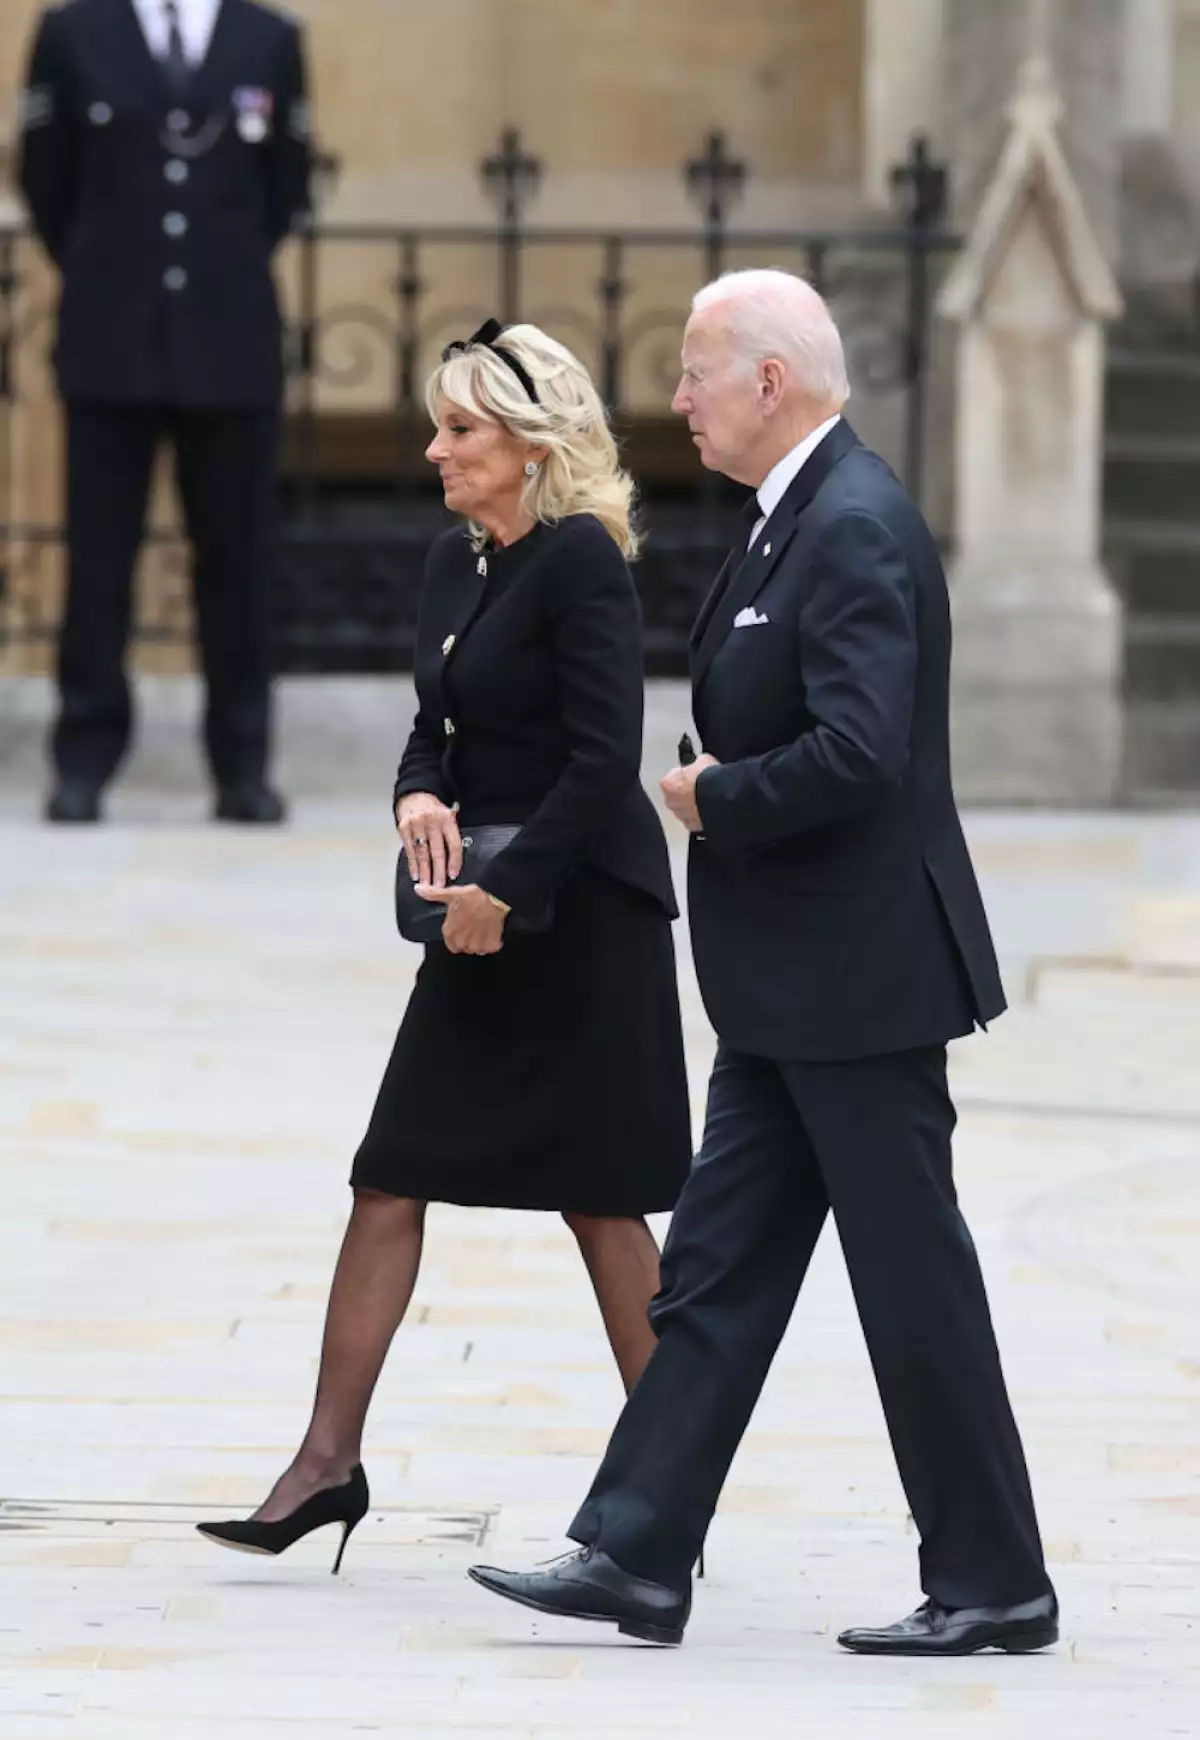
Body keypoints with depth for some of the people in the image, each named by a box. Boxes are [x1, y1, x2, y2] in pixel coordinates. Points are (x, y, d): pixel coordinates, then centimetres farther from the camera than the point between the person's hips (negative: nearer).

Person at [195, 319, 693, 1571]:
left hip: (583, 911, -8)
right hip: (492, 913, 8)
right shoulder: (454, 564, 11)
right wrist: (421, 798, -5)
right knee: (393, 1178, 3)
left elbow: (602, 762, -19)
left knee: (597, 1196, 0)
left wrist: (505, 889, -21)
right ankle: (330, 1459, 3)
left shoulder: (580, 564, -14)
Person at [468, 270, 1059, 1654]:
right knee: (717, 1268, 8)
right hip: (787, 984, 10)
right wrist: (720, 795, 8)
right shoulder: (794, 518, 14)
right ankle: (636, 1558, 10)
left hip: (858, 976, -10)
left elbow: (857, 750, -28)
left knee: (914, 1279, -2)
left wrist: (713, 800, -14)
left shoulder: (856, 528, -18)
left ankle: (992, 1582, 6)